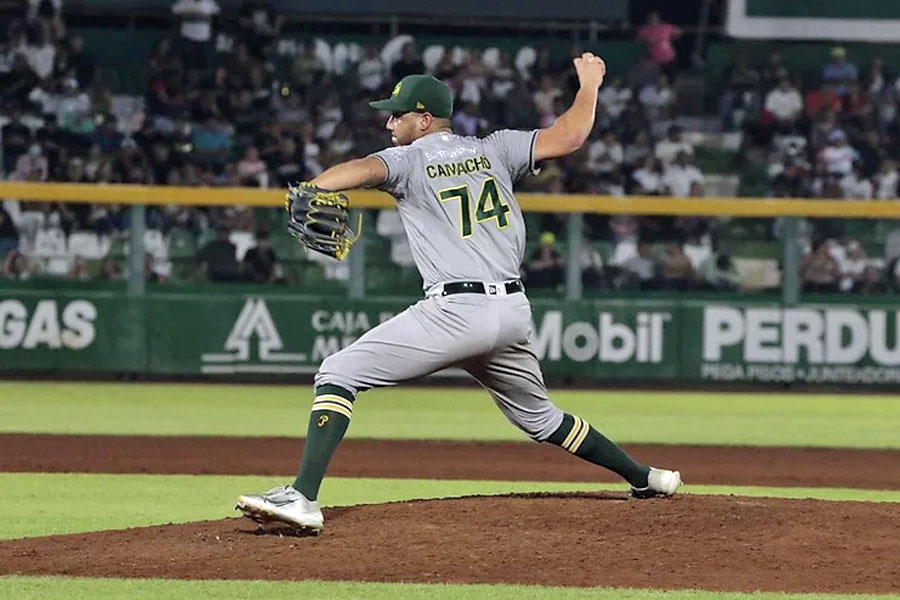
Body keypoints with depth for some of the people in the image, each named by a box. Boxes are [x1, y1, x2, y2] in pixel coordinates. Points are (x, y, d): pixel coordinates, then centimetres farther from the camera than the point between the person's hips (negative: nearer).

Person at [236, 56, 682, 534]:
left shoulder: (410, 159, 3)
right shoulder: (493, 149, 16)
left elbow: (366, 169, -19)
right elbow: (569, 137, 10)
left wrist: (312, 189, -38)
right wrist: (589, 84, 29)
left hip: (456, 311, -7)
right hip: (514, 311, 7)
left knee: (338, 373, -7)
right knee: (539, 417, 30)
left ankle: (303, 497, -24)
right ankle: (644, 478, 37)